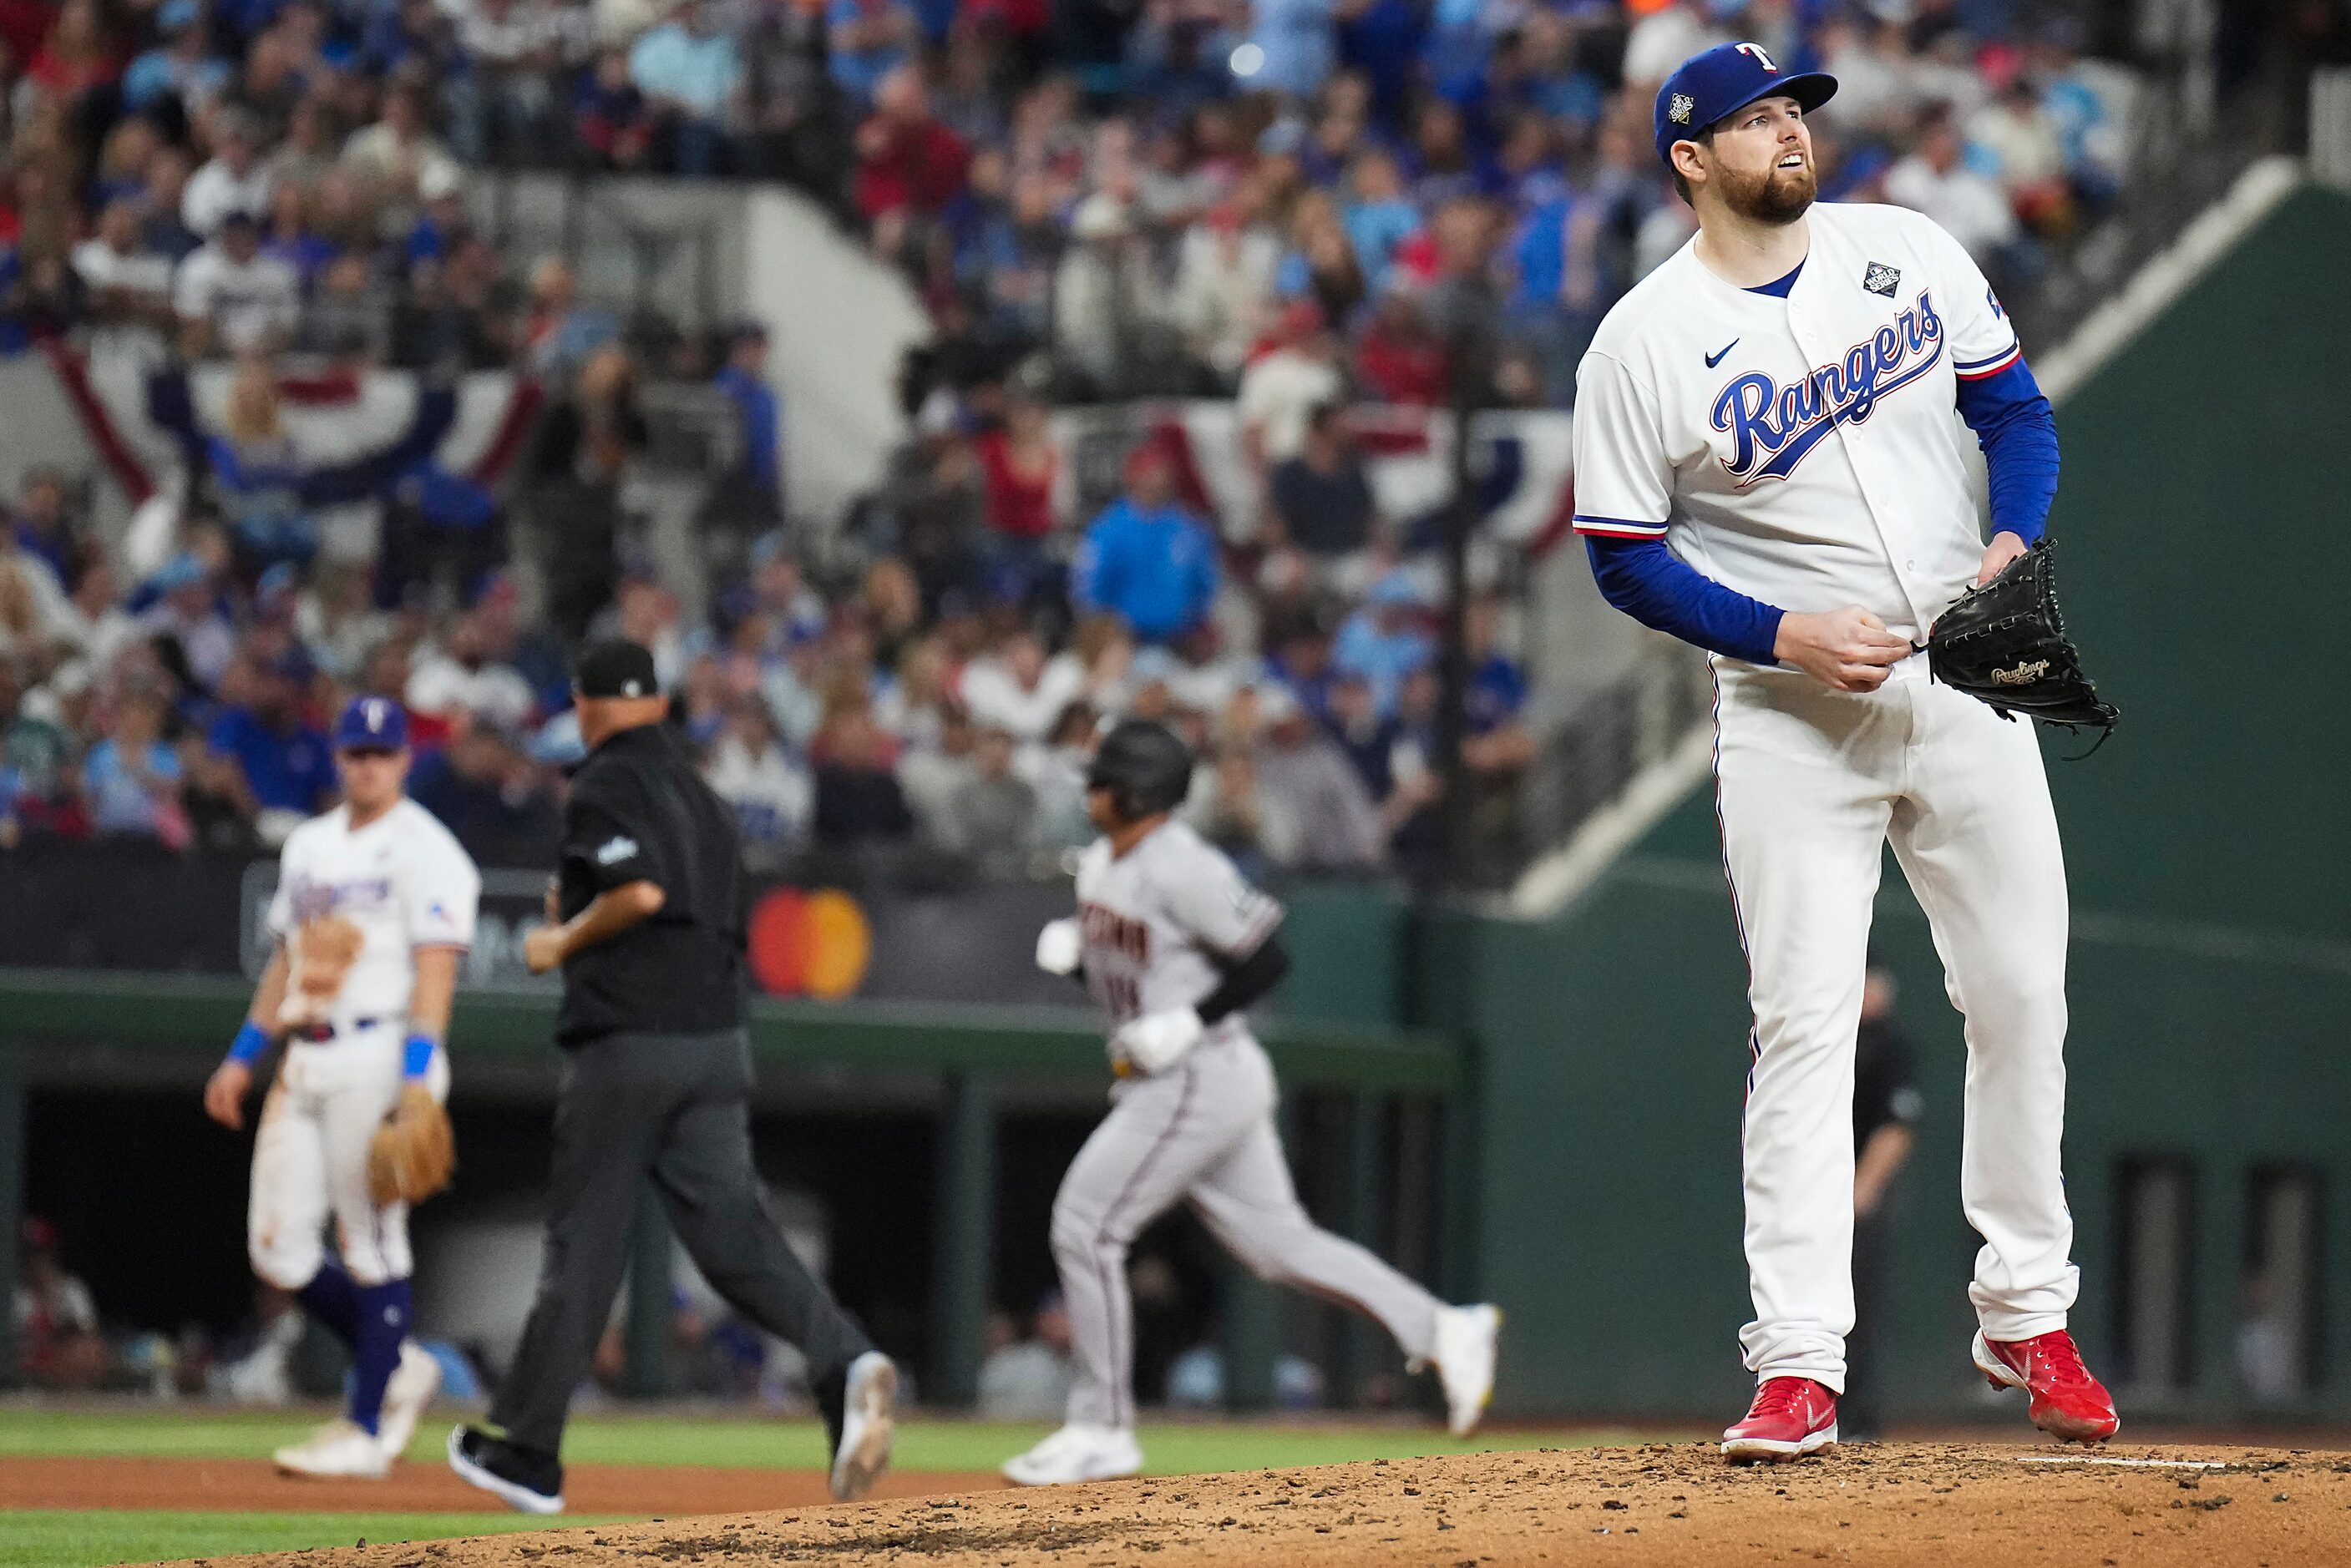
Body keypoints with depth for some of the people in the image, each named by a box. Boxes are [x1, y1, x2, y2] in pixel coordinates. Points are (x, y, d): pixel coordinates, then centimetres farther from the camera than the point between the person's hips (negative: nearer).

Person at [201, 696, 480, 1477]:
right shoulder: (309, 845, 18)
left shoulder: (424, 850, -6)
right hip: (305, 1058, 8)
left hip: (380, 1053, -8)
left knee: (372, 1244, -6)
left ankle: (367, 1429, -1)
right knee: (278, 1246, 4)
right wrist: (243, 1055, 18)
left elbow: (436, 968, -14)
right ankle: (398, 1366, 21)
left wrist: (417, 1076, -24)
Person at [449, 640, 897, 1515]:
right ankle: (844, 1362, -30)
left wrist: (563, 942, -5)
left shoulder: (605, 784, -5)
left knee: (582, 1249, 2)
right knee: (734, 1237, -4)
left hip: (627, 1042, -6)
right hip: (718, 1042, 6)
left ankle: (526, 1453, 11)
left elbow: (641, 890, -21)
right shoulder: (703, 797, 19)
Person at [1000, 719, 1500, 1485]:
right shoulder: (1099, 863, 10)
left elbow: (1267, 960, -18)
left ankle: (1101, 1430, -1)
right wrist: (1066, 944, 1)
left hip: (1203, 1074, -10)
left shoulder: (1183, 869, -18)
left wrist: (1188, 1022, -22)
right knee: (1277, 1241, 10)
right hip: (1157, 1082, 10)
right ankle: (1443, 1330, 12)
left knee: (1087, 1226, -8)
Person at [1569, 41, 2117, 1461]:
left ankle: (2027, 1316, 21)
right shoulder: (1644, 347, -8)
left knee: (2024, 996, 6)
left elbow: (2016, 409, 10)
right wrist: (1785, 636, -17)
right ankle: (1799, 1364, -8)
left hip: (1967, 688, 4)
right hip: (1791, 716, -4)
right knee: (1805, 1024, -8)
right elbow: (1627, 560, -5)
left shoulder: (1912, 255, 3)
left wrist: (2010, 547, -9)